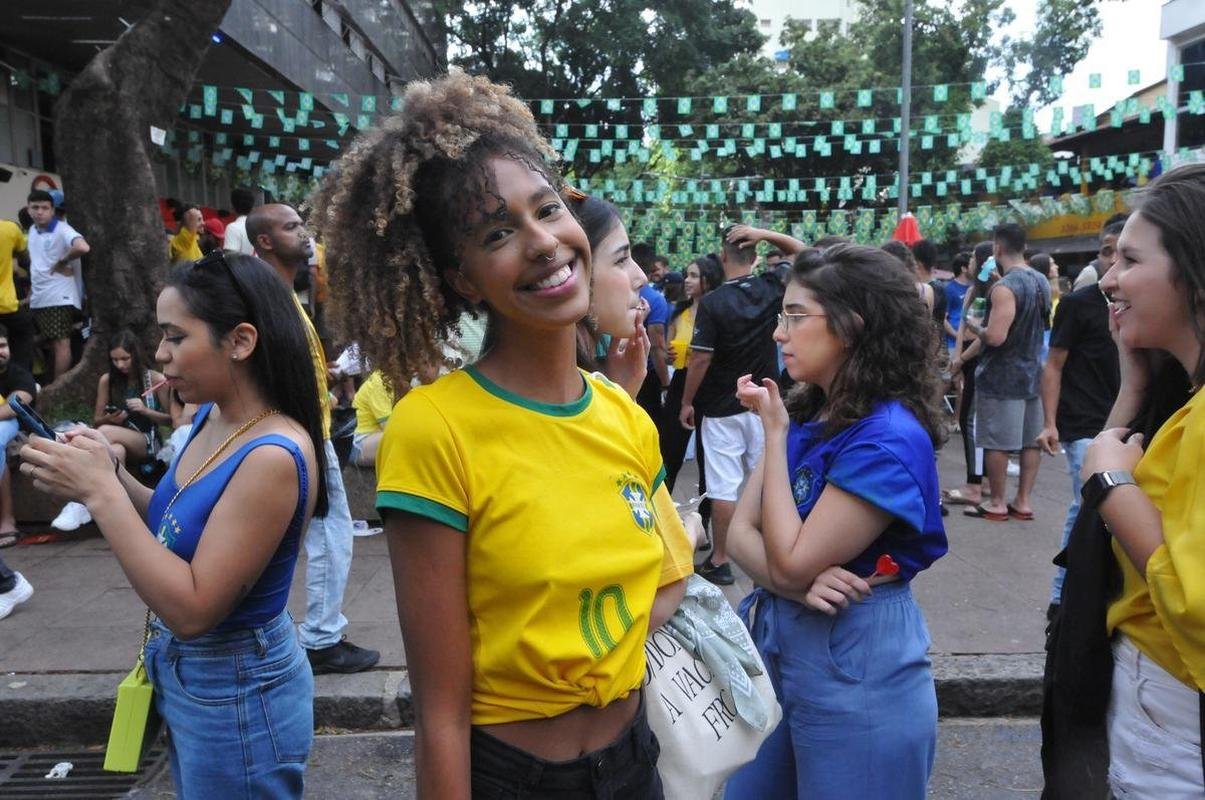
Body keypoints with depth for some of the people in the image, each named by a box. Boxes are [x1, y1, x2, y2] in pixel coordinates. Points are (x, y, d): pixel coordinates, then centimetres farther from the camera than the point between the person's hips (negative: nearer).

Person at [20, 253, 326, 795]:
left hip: (235, 696, -8)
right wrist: (113, 476, -7)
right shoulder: (211, 418, -2)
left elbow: (191, 609, -27)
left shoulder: (274, 457, -29)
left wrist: (101, 494, -25)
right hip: (182, 675, 8)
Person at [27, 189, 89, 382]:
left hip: (59, 296, -8)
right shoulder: (32, 231, 14)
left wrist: (62, 262, -17)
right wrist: (32, 289, 17)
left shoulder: (61, 229, -11)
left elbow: (82, 247, -31)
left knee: (61, 342, -7)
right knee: (52, 343, 13)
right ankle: (49, 384, 19)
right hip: (38, 297, 8)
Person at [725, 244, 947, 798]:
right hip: (775, 642, 8)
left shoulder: (888, 436, -21)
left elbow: (791, 562, -22)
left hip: (856, 666, -8)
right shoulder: (806, 413, 4)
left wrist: (775, 431, -16)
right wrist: (801, 586, -22)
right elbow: (740, 533, -1)